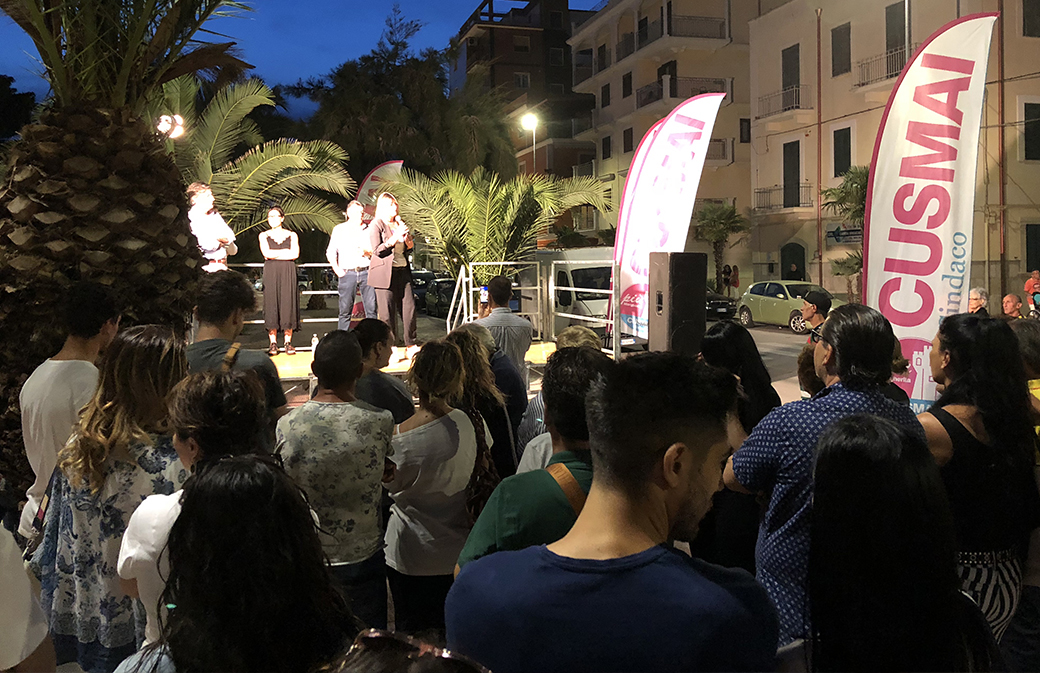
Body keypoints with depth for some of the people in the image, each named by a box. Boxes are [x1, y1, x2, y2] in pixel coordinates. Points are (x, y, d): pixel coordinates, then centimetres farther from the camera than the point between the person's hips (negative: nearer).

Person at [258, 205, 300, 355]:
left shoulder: (292, 235, 12)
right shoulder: (264, 235, 11)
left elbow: (295, 254, -4)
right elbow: (266, 253, -5)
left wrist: (275, 254, -4)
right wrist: (286, 251, -1)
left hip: (288, 274, 0)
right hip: (271, 274, 0)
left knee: (288, 305, -5)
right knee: (271, 305, -5)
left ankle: (288, 343, 1)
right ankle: (273, 344, -2)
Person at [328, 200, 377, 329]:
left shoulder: (368, 230, 11)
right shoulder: (339, 229, 9)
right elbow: (330, 252, 11)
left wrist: (367, 252, -5)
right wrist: (336, 269, 0)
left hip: (366, 271, 1)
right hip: (347, 273, -1)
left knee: (371, 308, -2)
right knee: (345, 310, -1)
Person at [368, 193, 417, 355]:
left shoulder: (399, 223, 18)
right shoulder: (376, 225, -1)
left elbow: (410, 247, 20)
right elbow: (377, 250, -11)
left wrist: (407, 238, -1)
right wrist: (395, 238, -18)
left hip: (403, 272, 6)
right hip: (385, 274, -6)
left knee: (409, 308, 2)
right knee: (387, 313, -4)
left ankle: (411, 346, 9)